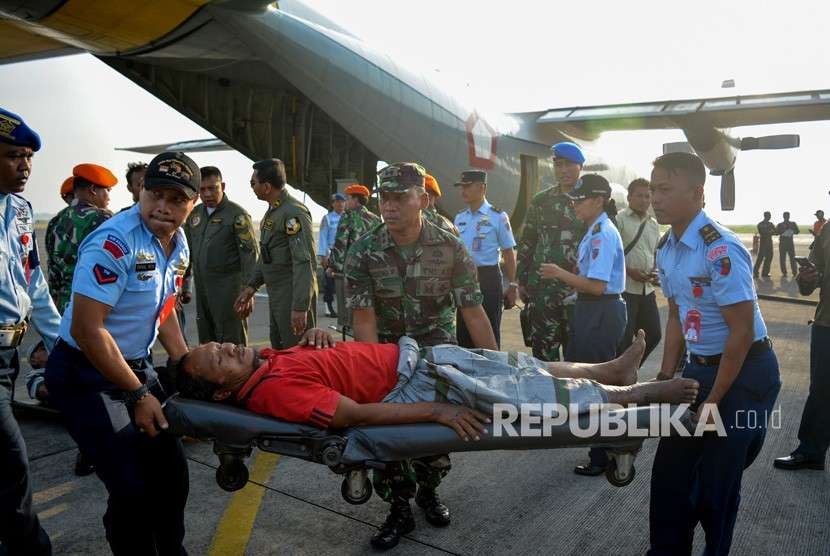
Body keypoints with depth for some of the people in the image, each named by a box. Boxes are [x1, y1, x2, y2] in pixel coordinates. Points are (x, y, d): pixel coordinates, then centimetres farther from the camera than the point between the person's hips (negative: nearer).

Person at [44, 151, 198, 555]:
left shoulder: (177, 243, 1)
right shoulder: (115, 242, -25)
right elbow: (87, 330, -27)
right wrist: (139, 394, -21)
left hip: (135, 365, 8)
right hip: (85, 374, -8)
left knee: (171, 471, 15)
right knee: (133, 490, -8)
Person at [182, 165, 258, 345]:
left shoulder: (237, 215, -7)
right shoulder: (194, 214, 11)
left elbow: (250, 255, -10)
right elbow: (186, 251, 19)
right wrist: (183, 286, 16)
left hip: (228, 288, -6)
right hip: (202, 288, 6)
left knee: (232, 343, -2)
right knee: (206, 342, 13)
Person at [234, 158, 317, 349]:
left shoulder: (294, 212, -17)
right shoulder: (272, 212, 14)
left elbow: (305, 262, -23)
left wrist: (300, 306, -25)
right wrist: (251, 287, 17)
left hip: (294, 297, -10)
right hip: (276, 297, 10)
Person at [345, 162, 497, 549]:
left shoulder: (450, 248, -13)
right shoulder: (363, 252, -14)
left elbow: (473, 313, -12)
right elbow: (364, 319, -16)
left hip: (437, 352, 0)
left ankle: (427, 491, 34)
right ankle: (399, 510, 20)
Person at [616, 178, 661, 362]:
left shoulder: (654, 225, 15)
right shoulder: (619, 219, -7)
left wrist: (655, 272, 4)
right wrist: (629, 271, -18)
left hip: (647, 290, 7)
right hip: (624, 289, -7)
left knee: (653, 334, 12)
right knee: (624, 339, -3)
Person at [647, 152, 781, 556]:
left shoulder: (720, 250, -24)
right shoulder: (666, 249, 2)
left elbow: (742, 332, -22)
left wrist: (713, 401, -16)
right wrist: (665, 379, 7)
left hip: (743, 373, -8)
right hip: (699, 368, 8)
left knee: (716, 483, 3)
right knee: (670, 469, 13)